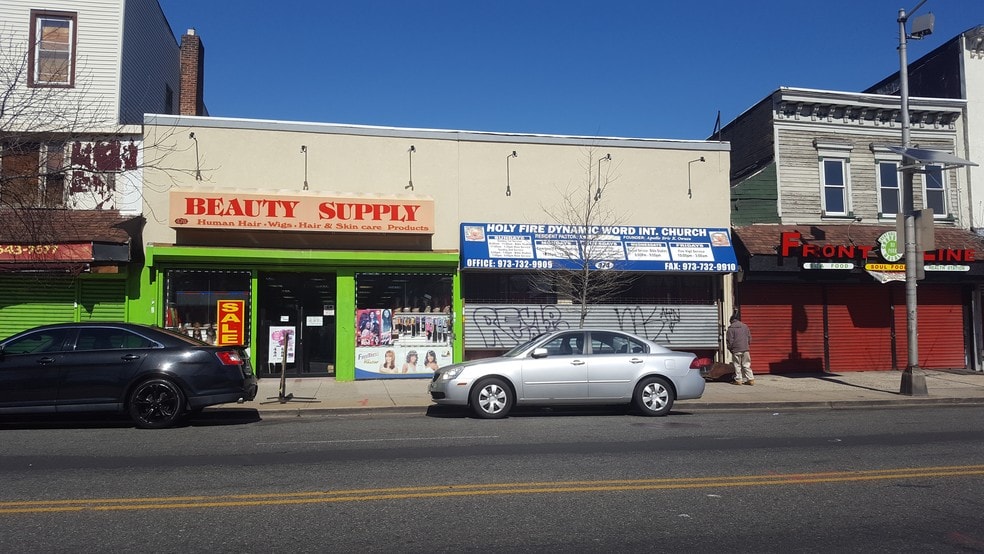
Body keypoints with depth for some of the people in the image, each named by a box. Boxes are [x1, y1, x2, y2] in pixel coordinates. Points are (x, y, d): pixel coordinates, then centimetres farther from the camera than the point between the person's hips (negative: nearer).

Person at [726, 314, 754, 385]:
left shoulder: (731, 328, -5)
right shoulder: (745, 326, 10)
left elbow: (729, 340, -6)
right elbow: (749, 338, 14)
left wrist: (730, 349, 7)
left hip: (736, 350, -4)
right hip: (745, 349, 4)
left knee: (737, 365, 3)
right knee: (746, 365, 9)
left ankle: (738, 380, 3)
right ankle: (751, 379, 7)